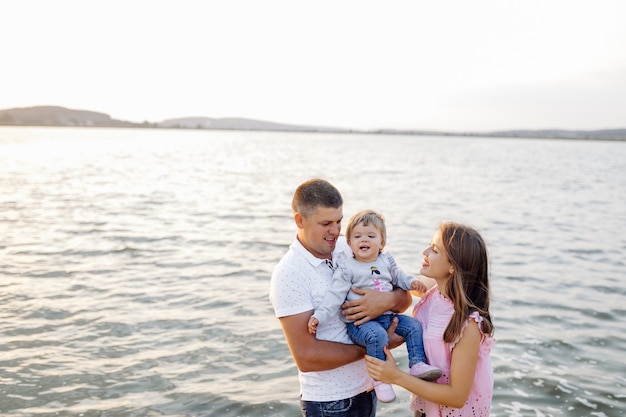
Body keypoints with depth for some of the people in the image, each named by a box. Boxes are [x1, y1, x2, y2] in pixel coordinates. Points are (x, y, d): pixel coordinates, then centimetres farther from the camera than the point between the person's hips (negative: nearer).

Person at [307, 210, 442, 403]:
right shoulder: (347, 268, -7)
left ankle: (417, 365, 5)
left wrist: (412, 282, 7)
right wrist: (319, 316, -22)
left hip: (387, 316, 7)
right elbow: (335, 295, -11)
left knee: (414, 325, -1)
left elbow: (397, 277, 28)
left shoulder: (386, 261, 10)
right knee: (377, 335, -32)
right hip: (360, 321, -6)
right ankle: (379, 379, -20)